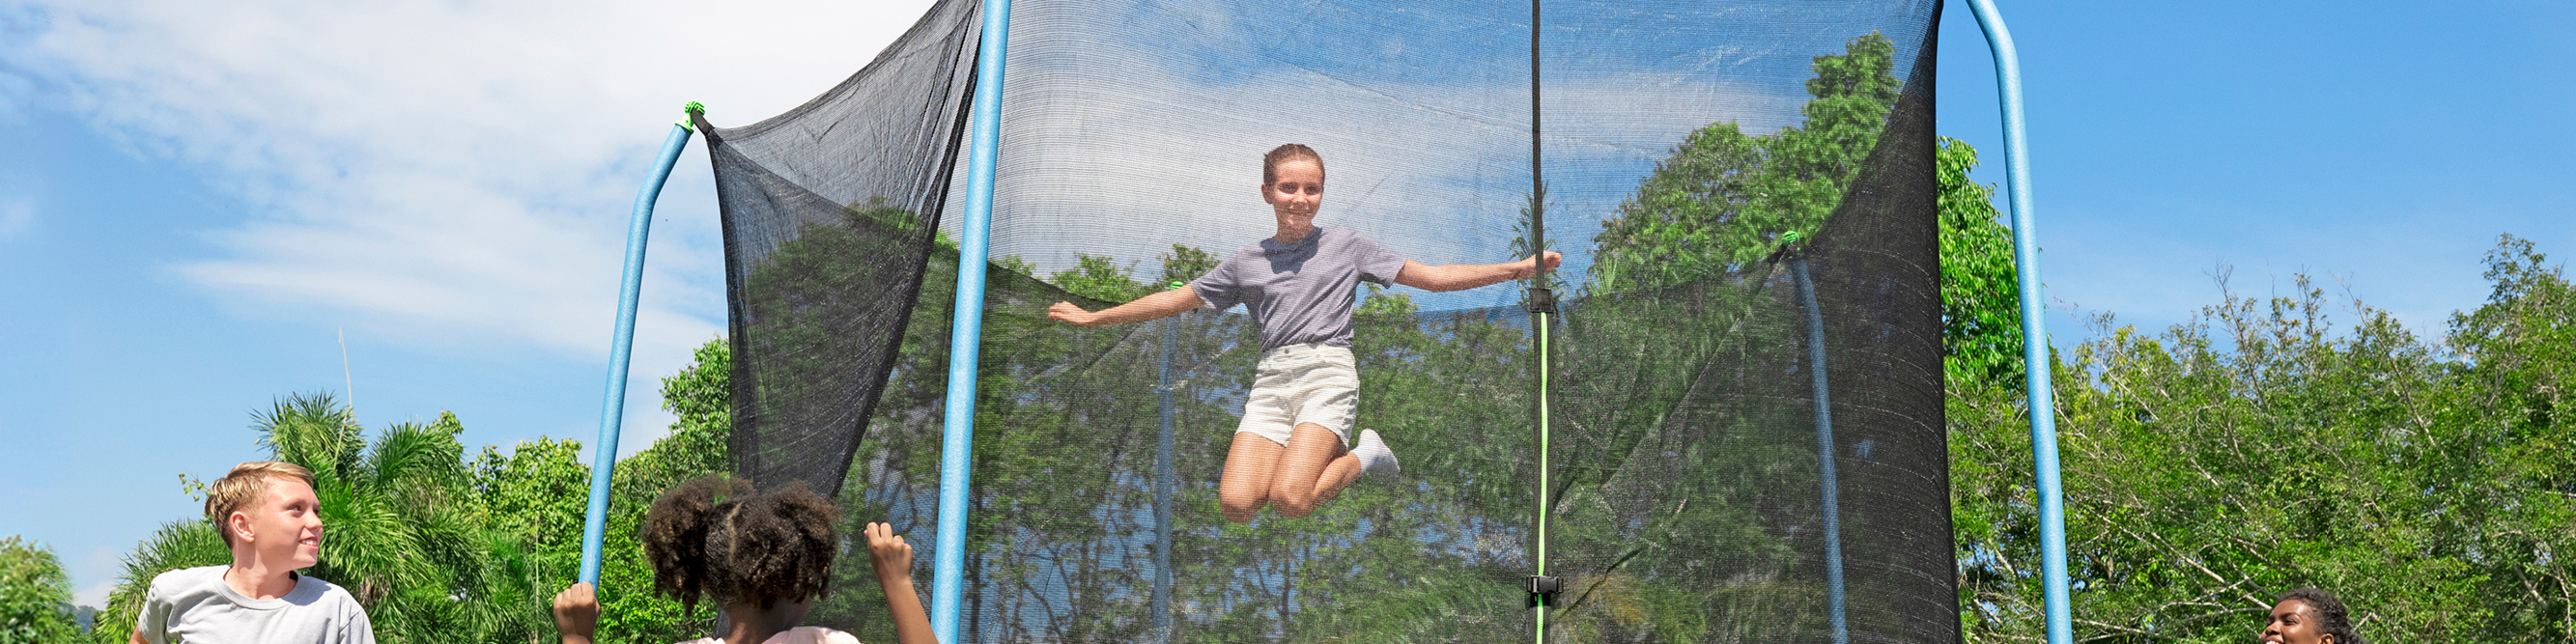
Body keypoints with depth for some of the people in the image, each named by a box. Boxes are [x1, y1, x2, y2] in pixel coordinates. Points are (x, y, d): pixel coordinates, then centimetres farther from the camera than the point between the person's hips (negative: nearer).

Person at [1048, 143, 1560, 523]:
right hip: (1272, 379, 3)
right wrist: (1092, 317, 21)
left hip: (1327, 372, -3)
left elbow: (1431, 277, 10)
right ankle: (1312, 460, 11)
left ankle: (1361, 456, 5)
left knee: (1288, 501, -24)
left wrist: (1517, 269, 2)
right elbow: (1177, 300, 22)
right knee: (1237, 504, -17)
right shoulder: (1247, 263, 16)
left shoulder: (1345, 245, 11)